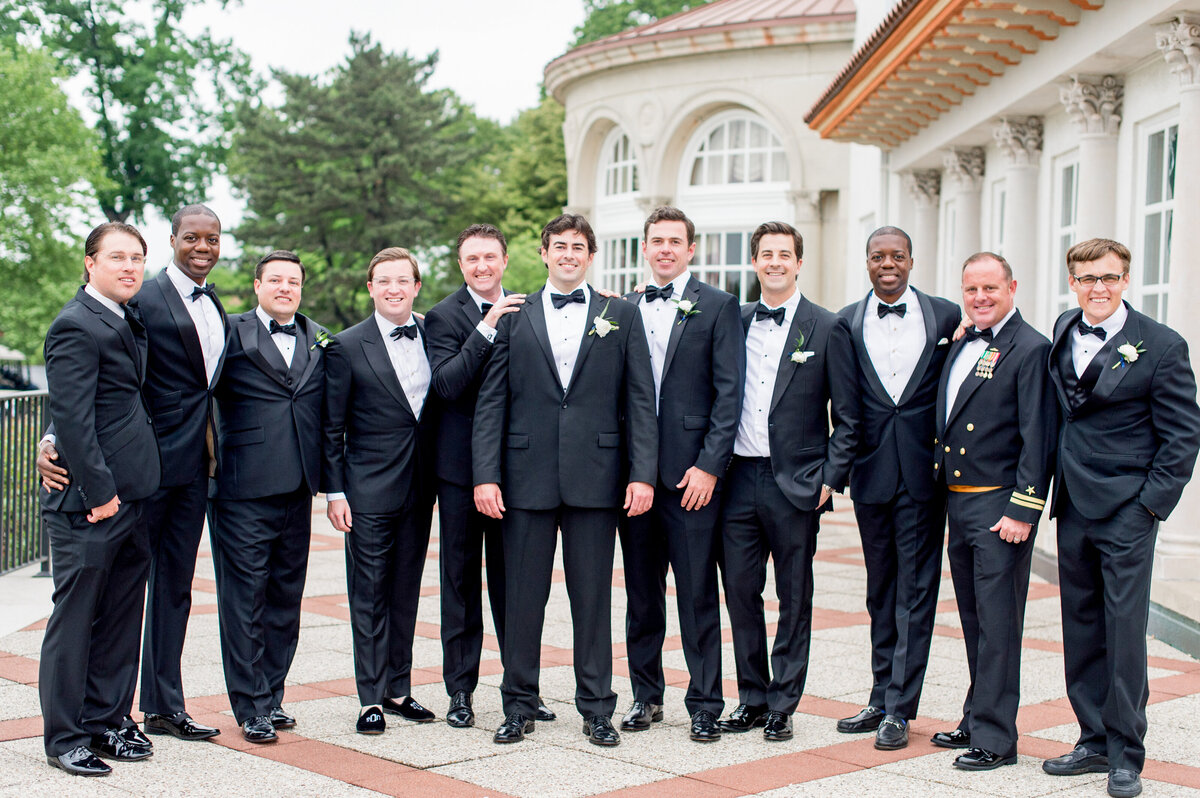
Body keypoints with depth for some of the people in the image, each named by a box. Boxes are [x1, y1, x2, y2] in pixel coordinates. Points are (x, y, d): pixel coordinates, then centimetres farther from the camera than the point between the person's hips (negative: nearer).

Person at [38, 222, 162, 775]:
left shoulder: (128, 322, 16)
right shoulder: (76, 326, -13)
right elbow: (72, 418, -18)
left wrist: (124, 489, 16)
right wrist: (98, 491, -18)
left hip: (129, 498, 9)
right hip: (88, 502, -9)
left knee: (120, 617, 14)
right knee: (74, 618, 1)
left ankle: (108, 719, 25)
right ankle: (64, 738, 10)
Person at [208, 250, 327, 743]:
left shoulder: (320, 341, 14)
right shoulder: (232, 334, 0)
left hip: (297, 489, 5)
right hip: (244, 489, -4)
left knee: (286, 596, 10)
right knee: (244, 597, -1)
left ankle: (271, 695, 21)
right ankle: (251, 707, 6)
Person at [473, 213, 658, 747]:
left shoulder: (621, 316, 8)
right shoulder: (514, 317, 8)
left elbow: (640, 401, 4)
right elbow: (491, 402, 5)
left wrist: (643, 474, -5)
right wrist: (486, 475, -4)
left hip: (594, 477, 0)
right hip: (527, 477, 1)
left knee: (593, 597, 5)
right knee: (522, 594, 6)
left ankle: (596, 708, 16)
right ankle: (519, 706, 18)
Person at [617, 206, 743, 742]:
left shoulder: (718, 306, 0)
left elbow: (728, 393, -5)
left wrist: (709, 466, -12)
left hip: (691, 472, -4)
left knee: (698, 597, 0)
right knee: (642, 593, 12)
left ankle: (705, 704, 10)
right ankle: (646, 694, 24)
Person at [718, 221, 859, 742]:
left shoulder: (827, 328, -2)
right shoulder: (735, 323, 9)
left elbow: (847, 417, -2)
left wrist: (831, 479, -8)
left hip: (795, 483, -3)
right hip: (739, 479, 3)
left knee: (794, 600, 5)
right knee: (740, 592, 7)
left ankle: (782, 706, 15)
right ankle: (751, 699, 20)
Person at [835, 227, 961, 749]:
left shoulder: (946, 316, 1)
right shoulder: (846, 323, 5)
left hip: (923, 471, -2)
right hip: (871, 471, 2)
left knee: (915, 589, -1)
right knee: (881, 589, 12)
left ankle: (899, 707, 4)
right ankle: (882, 698, 21)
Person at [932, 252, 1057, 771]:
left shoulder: (1031, 349, -11)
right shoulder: (960, 347, 14)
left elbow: (1037, 438, -15)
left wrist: (1021, 511, -18)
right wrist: (942, 484, 12)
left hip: (999, 505, -8)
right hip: (957, 499, 8)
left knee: (997, 622, -3)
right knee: (974, 620, 16)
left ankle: (995, 737, 4)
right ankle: (977, 721, 27)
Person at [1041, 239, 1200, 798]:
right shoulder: (1063, 332, 9)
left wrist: (1150, 504, -11)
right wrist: (1054, 489, 12)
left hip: (1126, 511, -5)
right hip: (1073, 508, 6)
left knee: (1125, 631, -3)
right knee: (1081, 629, 11)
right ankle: (1095, 740, 22)